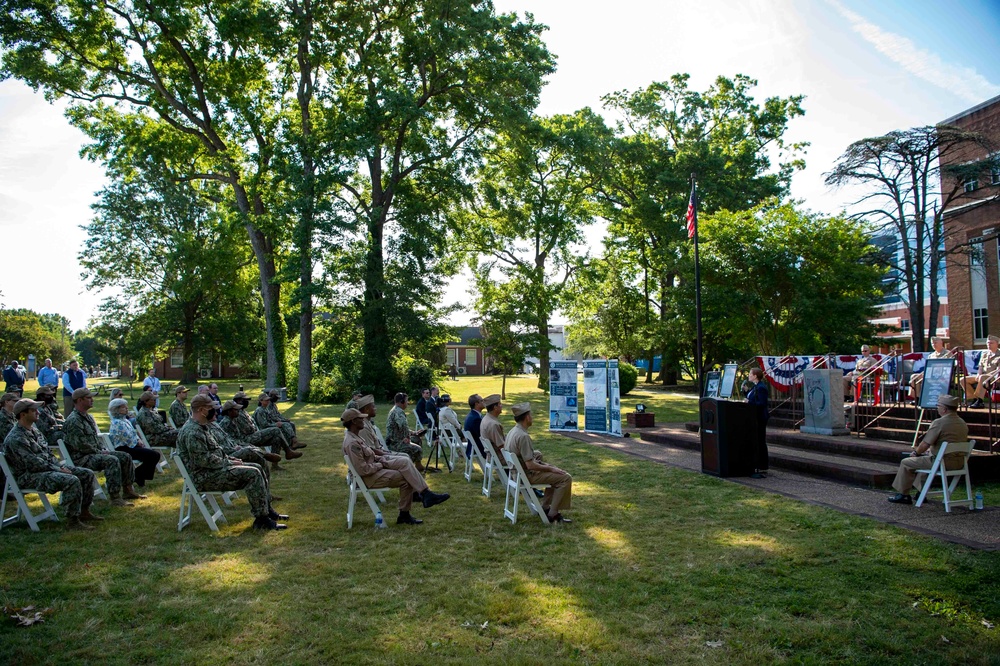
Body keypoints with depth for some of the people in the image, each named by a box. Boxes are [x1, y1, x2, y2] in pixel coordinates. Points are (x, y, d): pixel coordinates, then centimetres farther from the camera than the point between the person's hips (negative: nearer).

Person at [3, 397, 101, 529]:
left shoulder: (33, 429, 12)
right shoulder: (15, 439, -20)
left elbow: (48, 452, 17)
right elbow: (33, 464, -22)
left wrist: (61, 466, 1)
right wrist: (59, 470, -17)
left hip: (48, 467, 10)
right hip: (29, 476, -10)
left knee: (87, 474, 1)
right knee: (72, 480, -31)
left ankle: (84, 511, 11)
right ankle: (72, 520, -22)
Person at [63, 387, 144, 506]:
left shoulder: (88, 417, 16)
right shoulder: (73, 420, -17)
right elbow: (80, 445, -22)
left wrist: (103, 449, 7)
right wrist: (100, 452, -13)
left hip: (95, 453, 10)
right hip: (81, 458, -10)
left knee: (125, 457, 2)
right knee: (112, 460, -31)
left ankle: (128, 490, 9)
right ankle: (115, 497, -30)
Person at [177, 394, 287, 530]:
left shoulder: (201, 427, 15)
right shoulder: (192, 432, -20)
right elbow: (204, 460, -25)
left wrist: (230, 459, 7)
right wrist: (228, 463, -15)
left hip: (214, 468, 11)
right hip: (205, 477, -11)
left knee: (256, 469, 7)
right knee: (252, 474, -20)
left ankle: (266, 509, 12)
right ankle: (262, 519, -17)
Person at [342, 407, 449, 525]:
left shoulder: (354, 435, 7)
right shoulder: (352, 443, -24)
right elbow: (363, 470, -26)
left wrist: (379, 458, 5)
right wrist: (381, 465, -13)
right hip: (368, 477, -10)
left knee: (405, 461, -3)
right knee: (405, 479, -14)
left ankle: (415, 493, -2)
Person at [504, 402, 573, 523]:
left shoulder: (512, 432, 5)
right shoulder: (523, 436, -25)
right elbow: (530, 465, -27)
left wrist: (547, 466, 13)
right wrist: (551, 469, -14)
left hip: (518, 472, 10)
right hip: (528, 475, -10)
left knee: (556, 474, 24)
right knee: (565, 478, -9)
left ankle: (545, 507, 24)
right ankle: (553, 513, -3)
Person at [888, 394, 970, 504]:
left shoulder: (939, 423, -18)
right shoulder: (963, 424, 8)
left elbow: (925, 445, -16)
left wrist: (916, 452, 5)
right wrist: (930, 451, 22)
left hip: (942, 462, -9)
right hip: (960, 462, 9)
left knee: (906, 463, 6)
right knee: (925, 456, 33)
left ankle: (903, 494, 14)